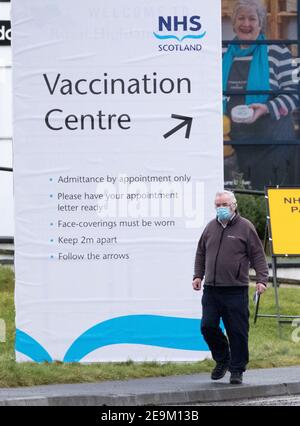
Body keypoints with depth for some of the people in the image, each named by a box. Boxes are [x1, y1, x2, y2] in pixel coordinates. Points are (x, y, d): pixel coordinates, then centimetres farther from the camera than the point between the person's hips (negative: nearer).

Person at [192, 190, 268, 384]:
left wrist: (262, 279, -10)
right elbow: (201, 253, 23)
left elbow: (258, 255, -1)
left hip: (236, 290, -4)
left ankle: (237, 370, 9)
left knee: (237, 331, -2)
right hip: (211, 289, 4)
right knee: (208, 327, 0)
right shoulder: (211, 227, 13)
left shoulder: (245, 227, 0)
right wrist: (198, 275, 13)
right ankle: (222, 359, 23)